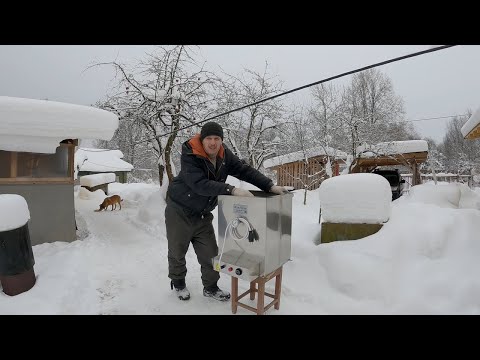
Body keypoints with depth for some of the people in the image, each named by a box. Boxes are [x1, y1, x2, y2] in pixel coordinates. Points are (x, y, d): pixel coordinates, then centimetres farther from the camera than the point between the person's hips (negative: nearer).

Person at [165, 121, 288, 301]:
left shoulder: (224, 155, -7)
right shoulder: (189, 156, -24)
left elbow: (245, 170, -9)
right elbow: (200, 184, -36)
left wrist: (270, 186, -20)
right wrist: (232, 190, -42)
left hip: (203, 214, 4)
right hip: (179, 211, -4)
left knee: (210, 253, 7)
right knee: (177, 251, 12)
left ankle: (210, 287, 29)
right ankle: (178, 283, 39)